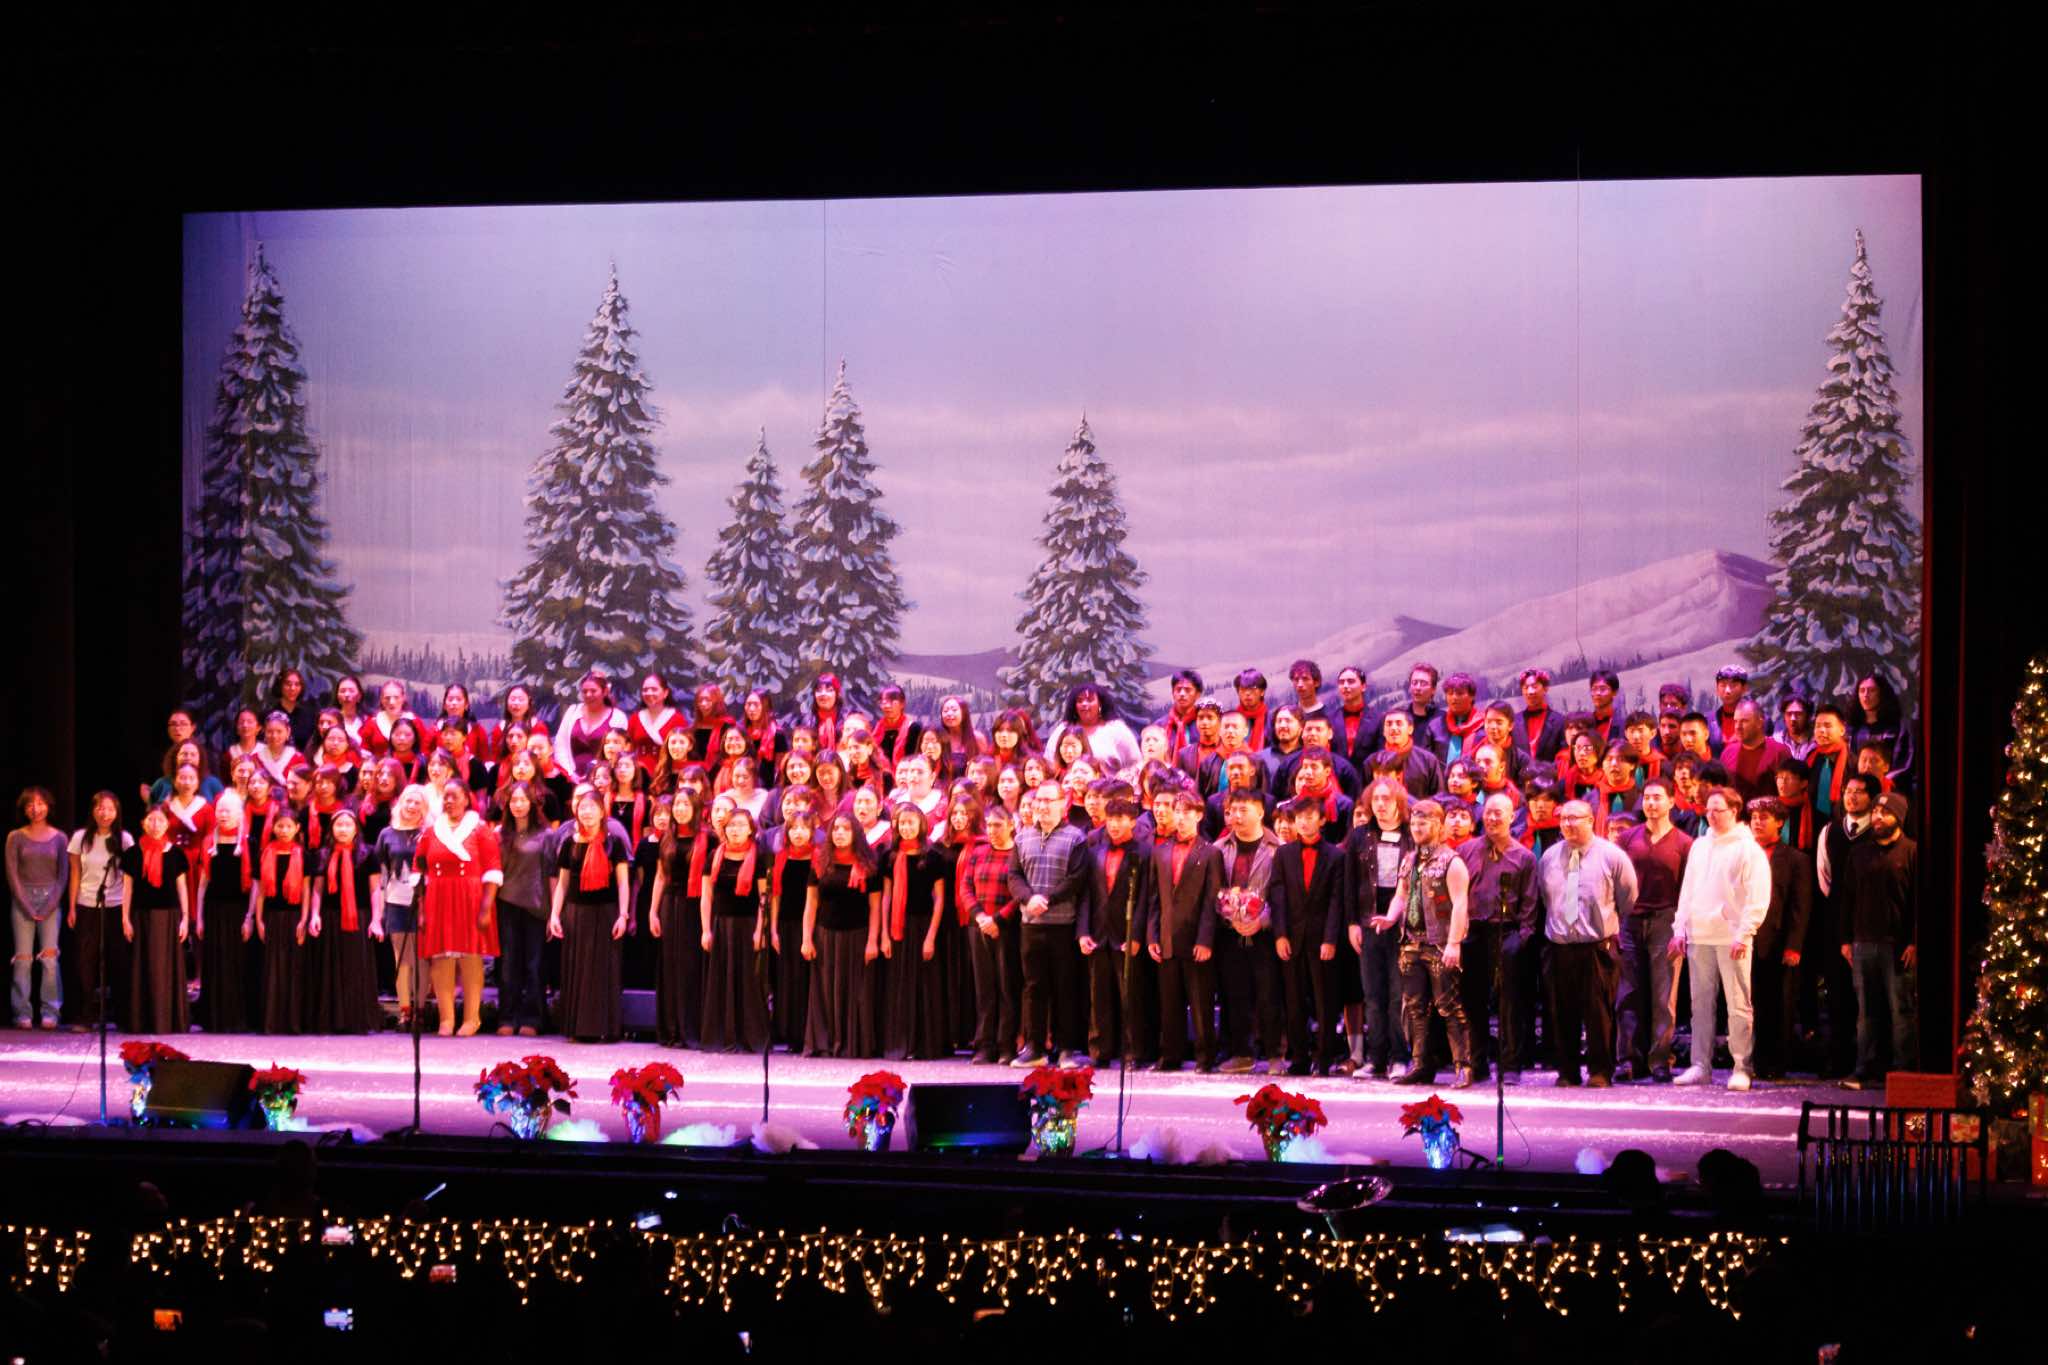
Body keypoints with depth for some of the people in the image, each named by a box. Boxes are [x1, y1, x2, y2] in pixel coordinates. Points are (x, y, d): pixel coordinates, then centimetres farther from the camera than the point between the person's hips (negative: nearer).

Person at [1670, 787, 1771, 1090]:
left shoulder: (1748, 849, -3)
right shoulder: (1699, 846, 16)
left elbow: (1758, 898, -8)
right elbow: (1687, 891, 19)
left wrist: (1744, 934, -15)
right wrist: (1680, 929, 11)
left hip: (1732, 938, -6)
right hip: (1698, 936, 6)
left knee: (1739, 1005, -4)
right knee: (1701, 1003, 7)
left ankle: (1742, 1068, -1)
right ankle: (1700, 1066, 11)